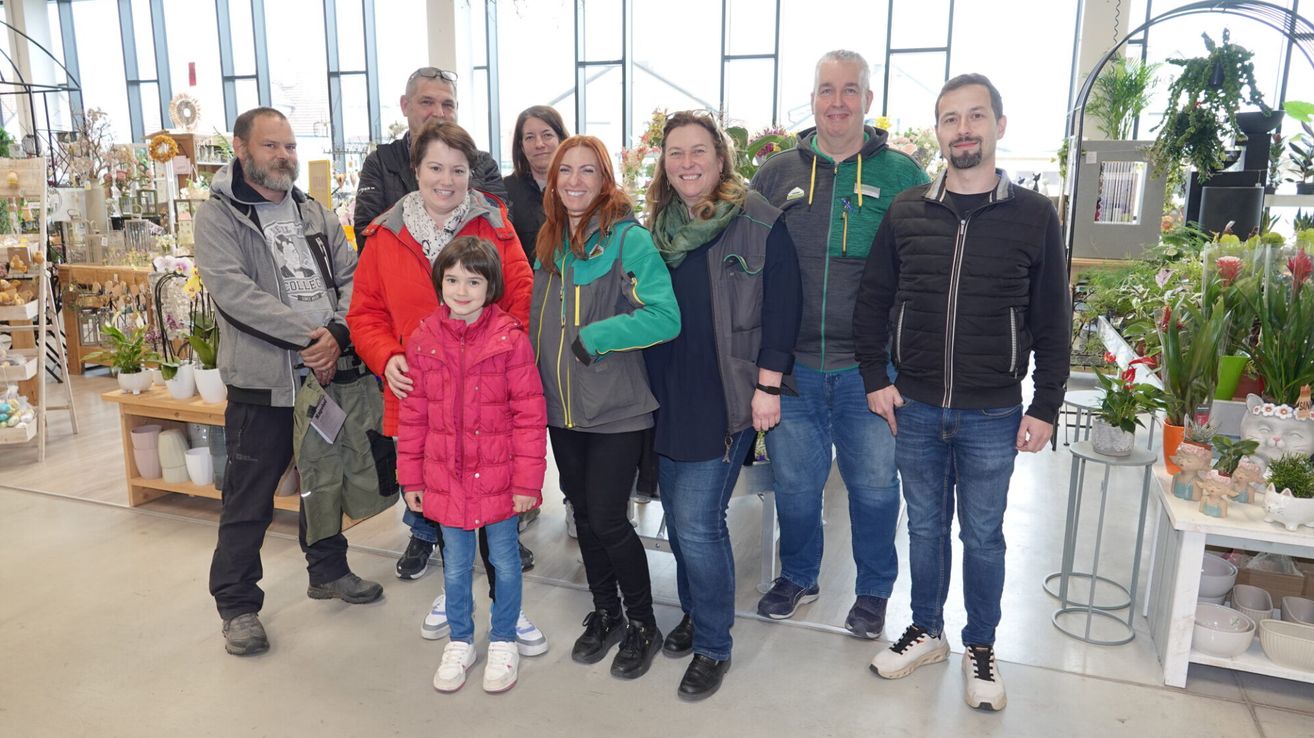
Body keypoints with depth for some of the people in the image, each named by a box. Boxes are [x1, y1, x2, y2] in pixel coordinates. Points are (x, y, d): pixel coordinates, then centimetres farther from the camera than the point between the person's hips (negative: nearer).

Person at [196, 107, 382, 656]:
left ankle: (328, 570, 38)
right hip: (261, 381, -5)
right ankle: (237, 604, 20)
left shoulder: (315, 214, 11)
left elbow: (352, 276, 3)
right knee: (248, 501, 4)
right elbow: (231, 289, -18)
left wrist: (337, 333, -15)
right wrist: (307, 335, -22)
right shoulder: (219, 216, -5)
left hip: (326, 372, 5)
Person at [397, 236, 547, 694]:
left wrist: (528, 481, -11)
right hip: (446, 480, 3)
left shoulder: (510, 339, -11)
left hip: (499, 478, -2)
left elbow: (530, 416, -10)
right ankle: (460, 642, 38)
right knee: (456, 566, 17)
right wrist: (411, 478, 5)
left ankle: (503, 643, 34)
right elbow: (412, 417, 4)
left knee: (505, 561, 14)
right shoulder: (423, 341, -2)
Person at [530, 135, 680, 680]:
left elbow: (664, 317, -22)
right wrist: (534, 382, 6)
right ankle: (604, 614, 35)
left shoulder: (629, 238, -12)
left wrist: (591, 338, -21)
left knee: (608, 520, -1)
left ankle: (642, 625, 22)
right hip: (561, 407, 6)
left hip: (615, 409, -6)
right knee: (584, 516, 16)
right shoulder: (550, 243, 8)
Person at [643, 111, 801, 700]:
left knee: (697, 521, -7)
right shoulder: (656, 226, 9)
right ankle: (695, 613, 36)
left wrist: (768, 387, -12)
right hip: (668, 397, 6)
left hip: (726, 399, -6)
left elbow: (781, 308, -9)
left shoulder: (759, 223, -7)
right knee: (678, 515, 14)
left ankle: (713, 646, 13)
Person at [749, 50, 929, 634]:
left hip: (870, 366, -1)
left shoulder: (902, 174, 1)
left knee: (874, 484, 12)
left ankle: (874, 590, 34)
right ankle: (798, 577, 38)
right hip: (792, 365, 2)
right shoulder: (777, 175, 6)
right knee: (794, 482, 14)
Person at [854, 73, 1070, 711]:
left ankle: (980, 647, 32)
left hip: (993, 417, -1)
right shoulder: (906, 212, 1)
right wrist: (875, 378, 0)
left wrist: (1045, 407, -3)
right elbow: (872, 301, 7)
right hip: (915, 409, 2)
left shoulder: (1033, 216, -3)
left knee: (983, 535, 12)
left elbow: (1052, 322, 0)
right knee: (925, 526, 15)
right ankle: (926, 632, 35)